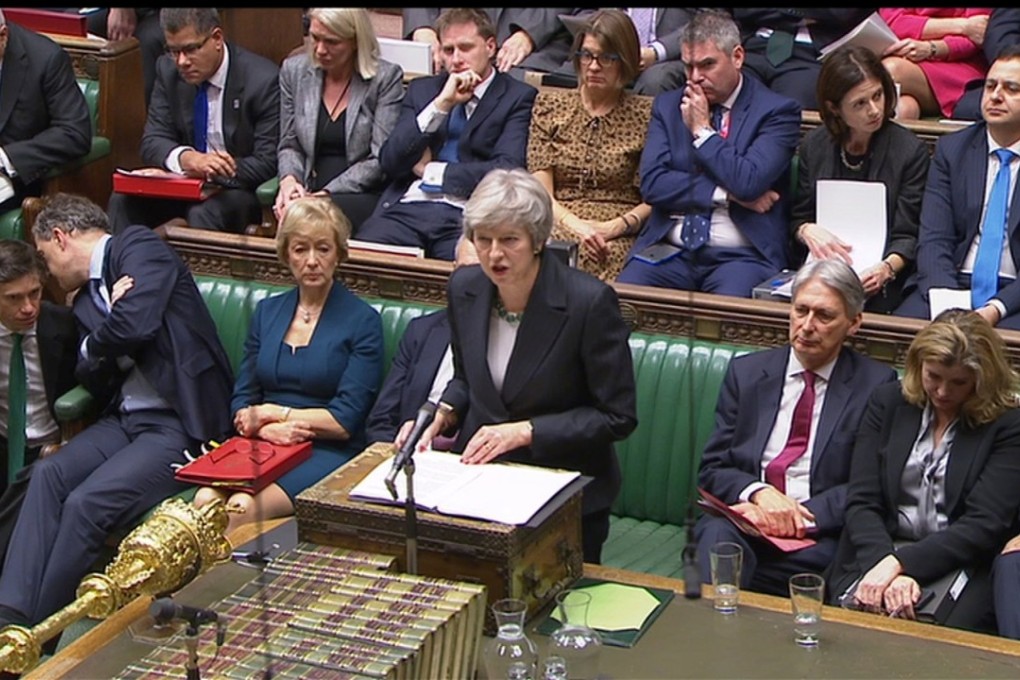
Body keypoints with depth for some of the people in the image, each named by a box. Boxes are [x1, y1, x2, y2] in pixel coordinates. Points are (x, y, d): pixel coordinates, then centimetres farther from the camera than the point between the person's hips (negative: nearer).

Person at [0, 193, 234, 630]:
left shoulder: (140, 247, -4)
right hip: (125, 418, 8)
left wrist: (97, 344, 0)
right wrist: (101, 351, -10)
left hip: (181, 424, -7)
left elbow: (134, 326, -20)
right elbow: (93, 382, 10)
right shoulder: (86, 298, 19)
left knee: (86, 503, -22)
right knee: (49, 473, -17)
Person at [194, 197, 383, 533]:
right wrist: (268, 429, -9)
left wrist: (273, 412, -4)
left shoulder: (362, 321, 2)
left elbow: (346, 420, -5)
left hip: (327, 454, -4)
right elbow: (242, 403, 13)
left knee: (243, 507, -31)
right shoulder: (266, 311, 17)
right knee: (205, 501, -28)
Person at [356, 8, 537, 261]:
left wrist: (429, 171, 2)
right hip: (405, 209, 4)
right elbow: (389, 162, 7)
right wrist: (440, 105, -2)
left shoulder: (518, 97, 7)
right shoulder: (421, 90, 19)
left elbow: (507, 171, -7)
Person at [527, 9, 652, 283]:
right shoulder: (550, 104, 14)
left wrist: (616, 226, -13)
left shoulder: (645, 114, 8)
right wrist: (574, 223, -12)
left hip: (616, 238, -2)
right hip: (556, 226, 2)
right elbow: (539, 190, 6)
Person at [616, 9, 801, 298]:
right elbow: (652, 183, 2)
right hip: (669, 250, 3)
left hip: (740, 255, -3)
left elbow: (749, 183, -14)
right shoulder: (668, 106, 15)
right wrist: (726, 194, -7)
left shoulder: (776, 111, 2)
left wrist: (702, 130, -1)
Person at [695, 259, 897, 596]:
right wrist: (758, 492, -12)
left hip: (818, 535, -1)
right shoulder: (745, 372, 15)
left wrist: (801, 515, -15)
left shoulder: (876, 385, 6)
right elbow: (712, 469, 10)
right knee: (717, 534, -33)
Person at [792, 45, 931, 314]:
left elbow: (908, 236, -3)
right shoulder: (814, 146, 8)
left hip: (876, 283, -3)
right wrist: (808, 230, -10)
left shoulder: (910, 151, -2)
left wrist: (886, 268, -24)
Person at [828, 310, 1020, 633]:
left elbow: (985, 525, -8)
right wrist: (884, 565, -16)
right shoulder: (888, 402, 9)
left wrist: (899, 563, -18)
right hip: (875, 558, 2)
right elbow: (862, 502, 3)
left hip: (961, 564, -2)